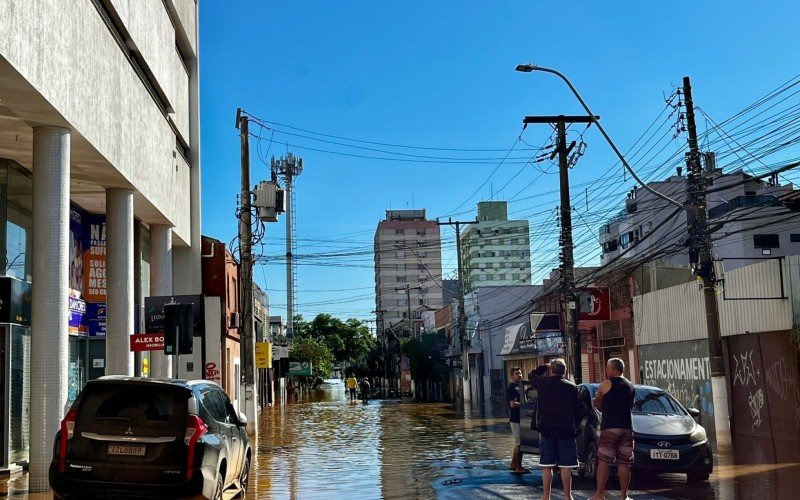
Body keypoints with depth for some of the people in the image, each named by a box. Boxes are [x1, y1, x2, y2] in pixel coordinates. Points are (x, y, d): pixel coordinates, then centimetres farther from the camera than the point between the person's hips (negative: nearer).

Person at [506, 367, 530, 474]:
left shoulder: (519, 386, 15)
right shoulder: (511, 388, -14)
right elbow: (513, 404, -23)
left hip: (520, 418, 10)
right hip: (516, 419, -10)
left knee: (518, 443, 16)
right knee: (519, 444, -5)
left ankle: (513, 464, 24)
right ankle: (518, 467, 0)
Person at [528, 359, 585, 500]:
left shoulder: (543, 383, -3)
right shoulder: (572, 387, -4)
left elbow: (531, 376, 20)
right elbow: (581, 411, 1)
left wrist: (545, 367, 24)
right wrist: (575, 425, 15)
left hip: (547, 431, 0)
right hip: (566, 431, 0)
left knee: (547, 466, 5)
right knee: (565, 466, 4)